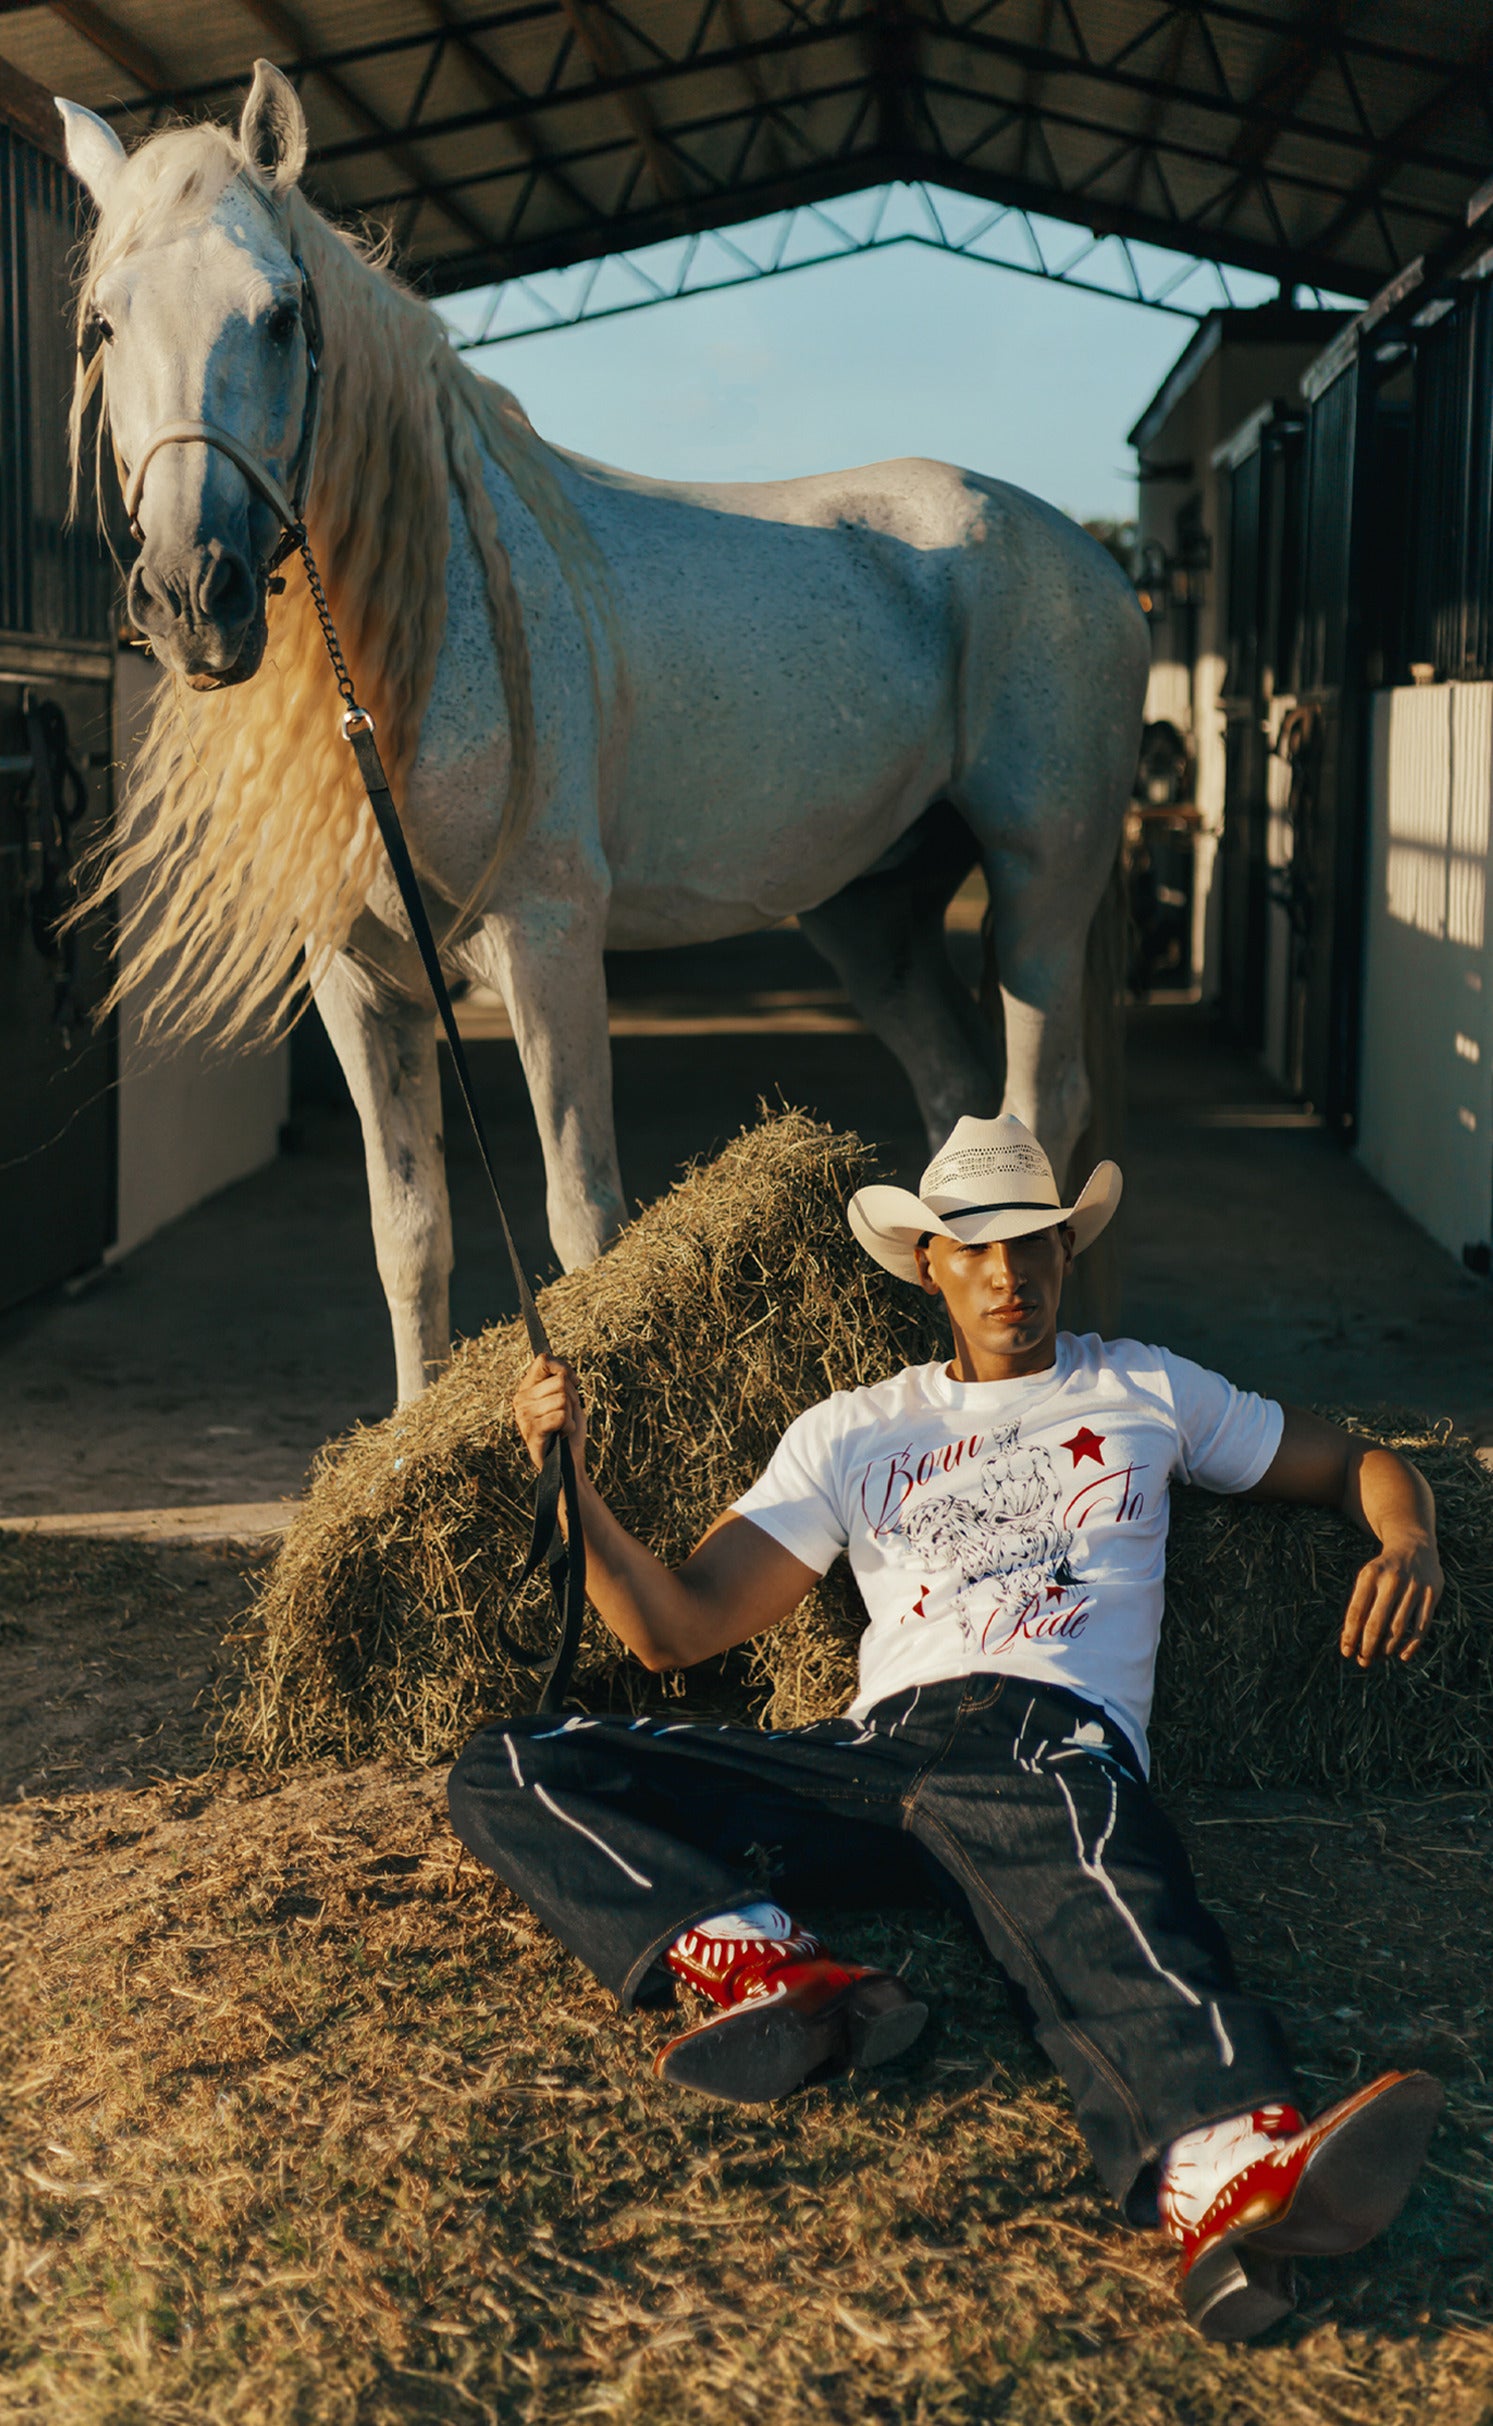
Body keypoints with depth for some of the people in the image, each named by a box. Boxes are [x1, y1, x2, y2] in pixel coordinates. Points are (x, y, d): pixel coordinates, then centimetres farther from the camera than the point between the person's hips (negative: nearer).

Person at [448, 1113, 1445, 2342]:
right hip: (873, 1753, 3)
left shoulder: (1141, 1390, 28)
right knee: (509, 1770, -17)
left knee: (1084, 1868, -43)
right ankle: (774, 1967, -41)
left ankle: (1228, 2177, -70)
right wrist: (572, 1478, 4)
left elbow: (1359, 1464, 31)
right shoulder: (854, 1433, 27)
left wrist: (1409, 1540, 7)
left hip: (1051, 1732, -3)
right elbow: (676, 1627, 20)